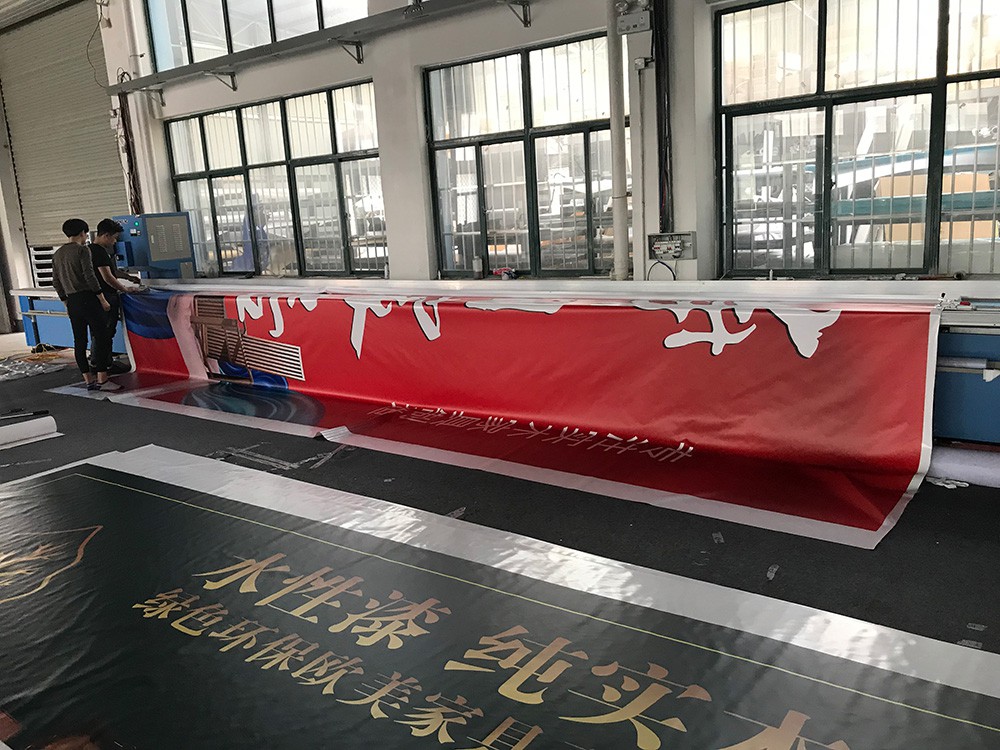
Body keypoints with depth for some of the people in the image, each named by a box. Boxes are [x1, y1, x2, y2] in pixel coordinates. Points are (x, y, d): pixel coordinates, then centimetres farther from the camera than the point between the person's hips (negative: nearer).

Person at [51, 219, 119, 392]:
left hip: (72, 302, 8)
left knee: (79, 342, 8)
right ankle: (102, 379, -7)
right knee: (102, 338, -4)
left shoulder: (57, 254, 15)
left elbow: (56, 282, 16)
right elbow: (90, 276, -14)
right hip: (88, 298, -8)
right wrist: (102, 300, -10)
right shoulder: (82, 250, -7)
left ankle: (89, 380, 12)